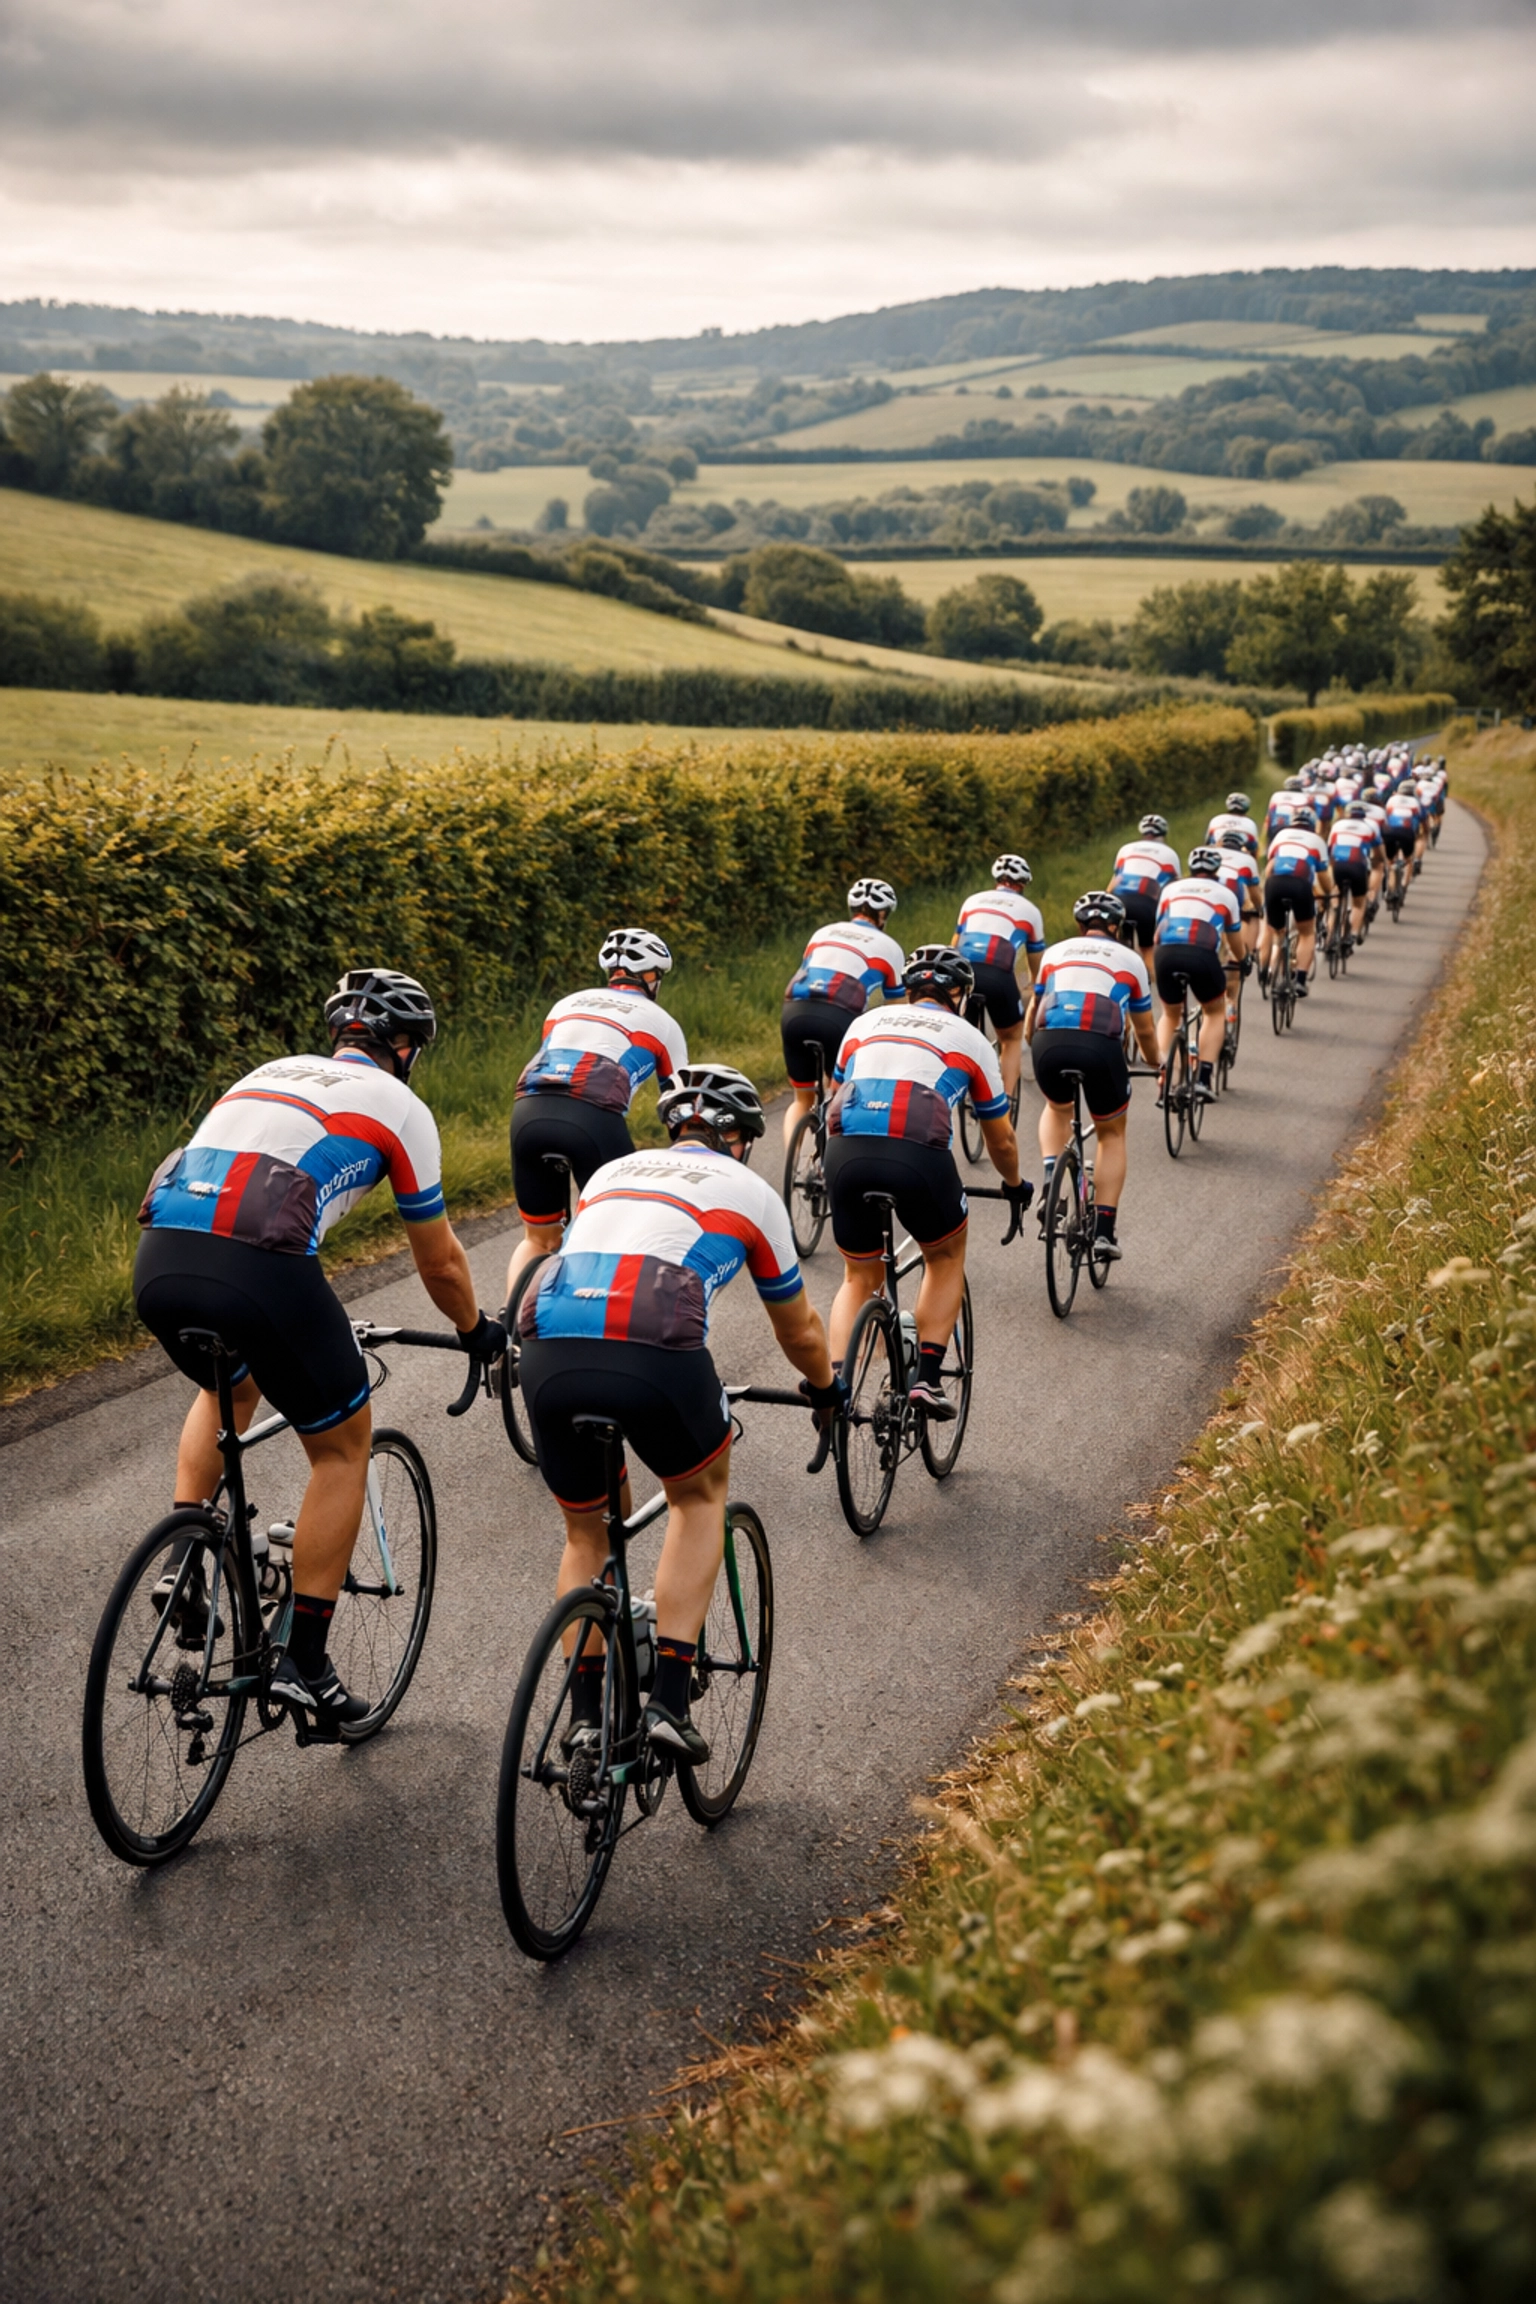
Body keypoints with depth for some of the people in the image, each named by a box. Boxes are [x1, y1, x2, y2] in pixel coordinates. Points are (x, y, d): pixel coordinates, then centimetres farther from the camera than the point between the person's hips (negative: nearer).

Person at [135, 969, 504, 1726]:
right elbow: (440, 1262, 22)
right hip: (260, 1271, -6)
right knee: (344, 1445, 17)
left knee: (229, 1388, 38)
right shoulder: (398, 1105, 16)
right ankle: (303, 1662, 15)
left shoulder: (267, 1074, 32)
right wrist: (477, 1331, 42)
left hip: (159, 1263, 6)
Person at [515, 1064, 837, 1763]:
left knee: (584, 1533, 28)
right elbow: (799, 1329, 36)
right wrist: (825, 1389, 56)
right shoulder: (749, 1191, 24)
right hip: (653, 1354, -3)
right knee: (701, 1496, 27)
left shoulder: (613, 1171, 33)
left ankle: (586, 1718, 22)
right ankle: (669, 1701, 17)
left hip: (546, 1354, 3)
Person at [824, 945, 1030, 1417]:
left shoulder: (866, 1023, 28)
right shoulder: (970, 1040, 23)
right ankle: (927, 1378, 15)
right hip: (919, 1155, -2)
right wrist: (1014, 1185, 52)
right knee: (946, 1258, 27)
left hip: (847, 1151, 2)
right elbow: (1001, 1139, 31)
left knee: (859, 1278, 24)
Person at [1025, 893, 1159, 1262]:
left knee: (1057, 1108, 35)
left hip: (1049, 1043, 2)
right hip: (1102, 1048, -2)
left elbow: (1032, 1014, 34)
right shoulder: (1130, 960, 22)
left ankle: (1051, 1177, 9)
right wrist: (1154, 1063, 50)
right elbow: (1144, 1031, 30)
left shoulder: (1055, 952, 26)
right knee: (1112, 1134, 22)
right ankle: (1104, 1230, 11)